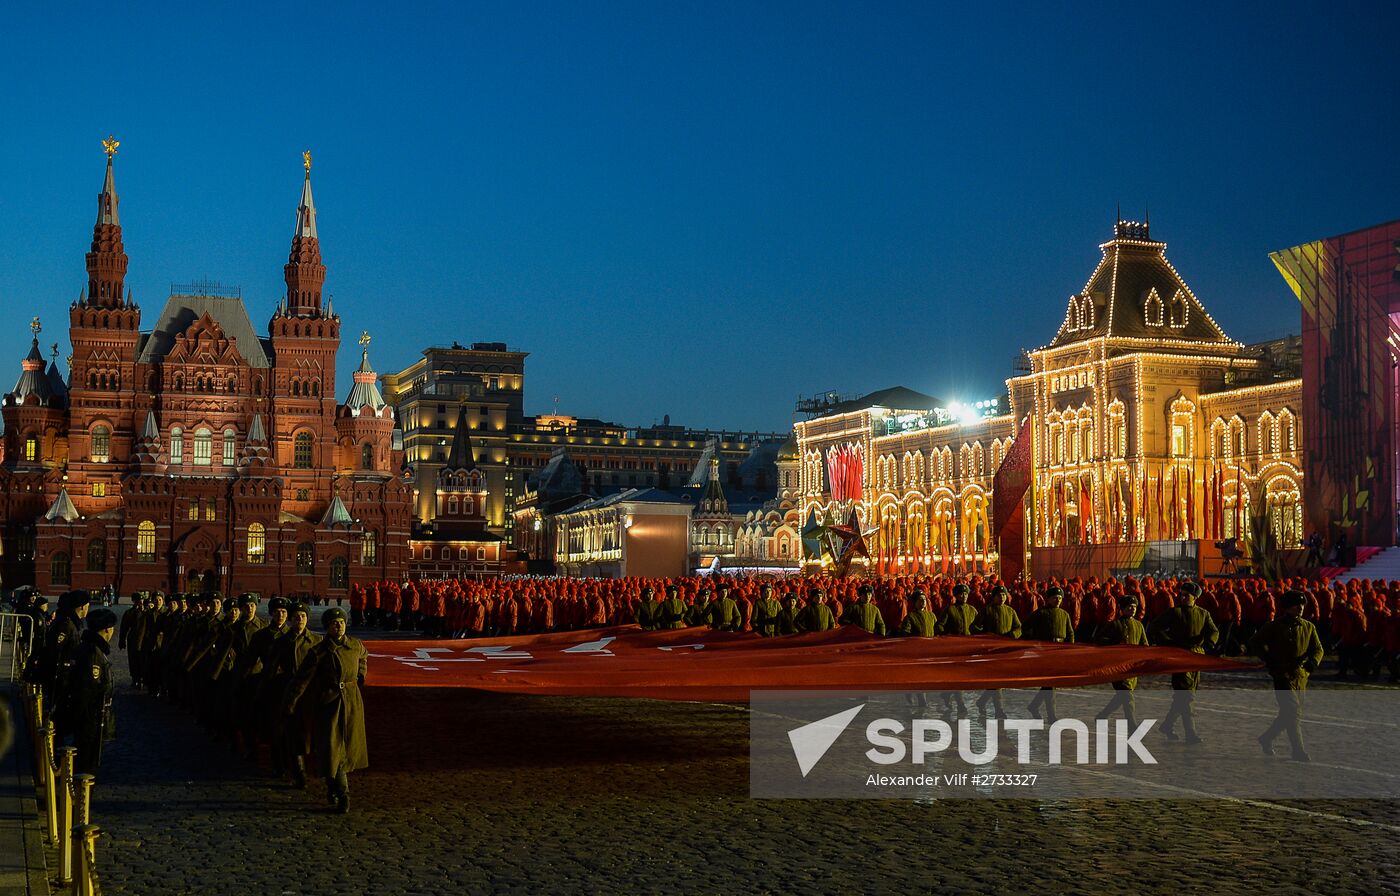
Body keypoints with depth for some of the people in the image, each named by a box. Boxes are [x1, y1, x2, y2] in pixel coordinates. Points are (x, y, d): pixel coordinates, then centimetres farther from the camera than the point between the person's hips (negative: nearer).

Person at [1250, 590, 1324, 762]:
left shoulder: (1308, 627, 10)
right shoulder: (1274, 627, -5)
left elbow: (1317, 648, 9)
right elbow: (1254, 643, 0)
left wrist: (1313, 661, -13)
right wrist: (1269, 660, -11)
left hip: (1301, 676, 6)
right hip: (1283, 676, -6)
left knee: (1288, 715, 13)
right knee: (1294, 713, -13)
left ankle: (1266, 738, 32)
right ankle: (1298, 751, -7)